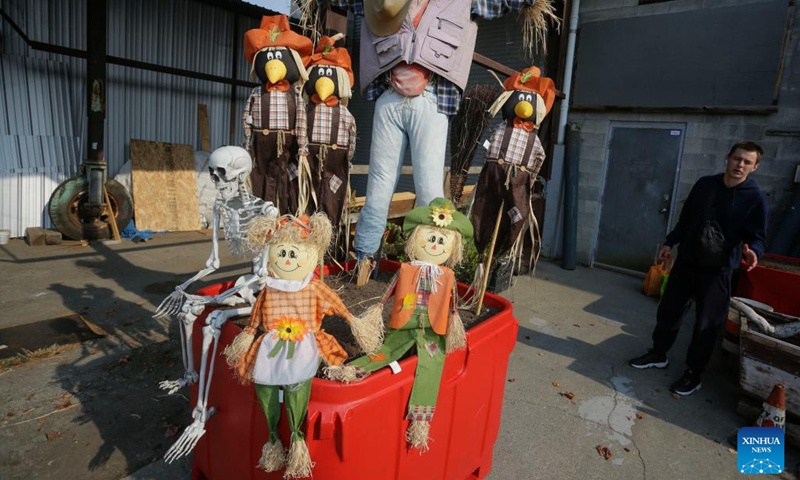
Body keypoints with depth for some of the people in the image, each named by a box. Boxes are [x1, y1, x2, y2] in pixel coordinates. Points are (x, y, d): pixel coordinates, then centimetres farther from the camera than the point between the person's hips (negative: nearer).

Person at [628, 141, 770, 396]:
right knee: (668, 311, 14)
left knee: (706, 324, 5)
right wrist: (669, 242, 10)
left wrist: (752, 250, -29)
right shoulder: (704, 184, 3)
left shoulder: (756, 199, -9)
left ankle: (693, 374, 20)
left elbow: (757, 237, -7)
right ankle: (658, 355, 33)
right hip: (686, 261, 4)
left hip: (717, 270, -4)